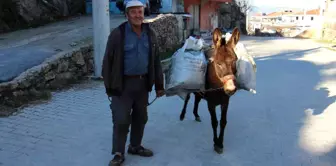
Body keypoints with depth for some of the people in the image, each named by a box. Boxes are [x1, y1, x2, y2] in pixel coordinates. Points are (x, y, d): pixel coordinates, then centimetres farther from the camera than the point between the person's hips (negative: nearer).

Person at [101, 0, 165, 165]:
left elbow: (156, 61, 10)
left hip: (143, 83, 5)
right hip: (123, 84, -5)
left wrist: (159, 85, 9)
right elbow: (108, 61, -7)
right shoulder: (118, 34, -10)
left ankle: (135, 146, 34)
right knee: (121, 120, -3)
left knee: (141, 117, 15)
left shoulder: (150, 34, 5)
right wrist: (109, 86, -9)